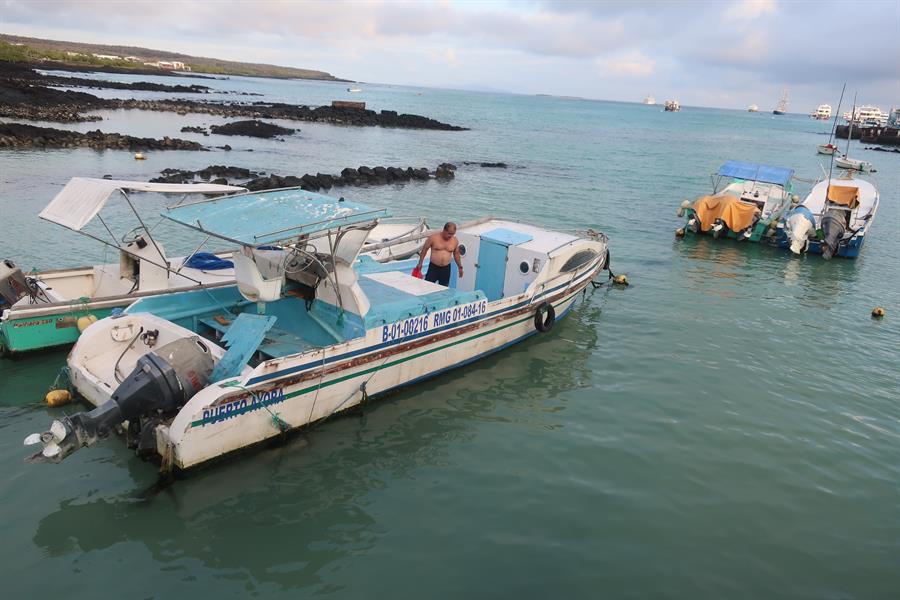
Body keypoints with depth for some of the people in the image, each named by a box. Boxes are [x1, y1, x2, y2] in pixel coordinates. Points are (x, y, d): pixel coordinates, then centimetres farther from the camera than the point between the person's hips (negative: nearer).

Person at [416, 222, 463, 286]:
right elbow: (424, 249, 2)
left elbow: (456, 254, 16)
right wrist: (420, 263, 2)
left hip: (446, 269, 2)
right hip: (433, 267, -2)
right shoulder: (433, 237, -8)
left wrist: (460, 267, 18)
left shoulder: (455, 241, 2)